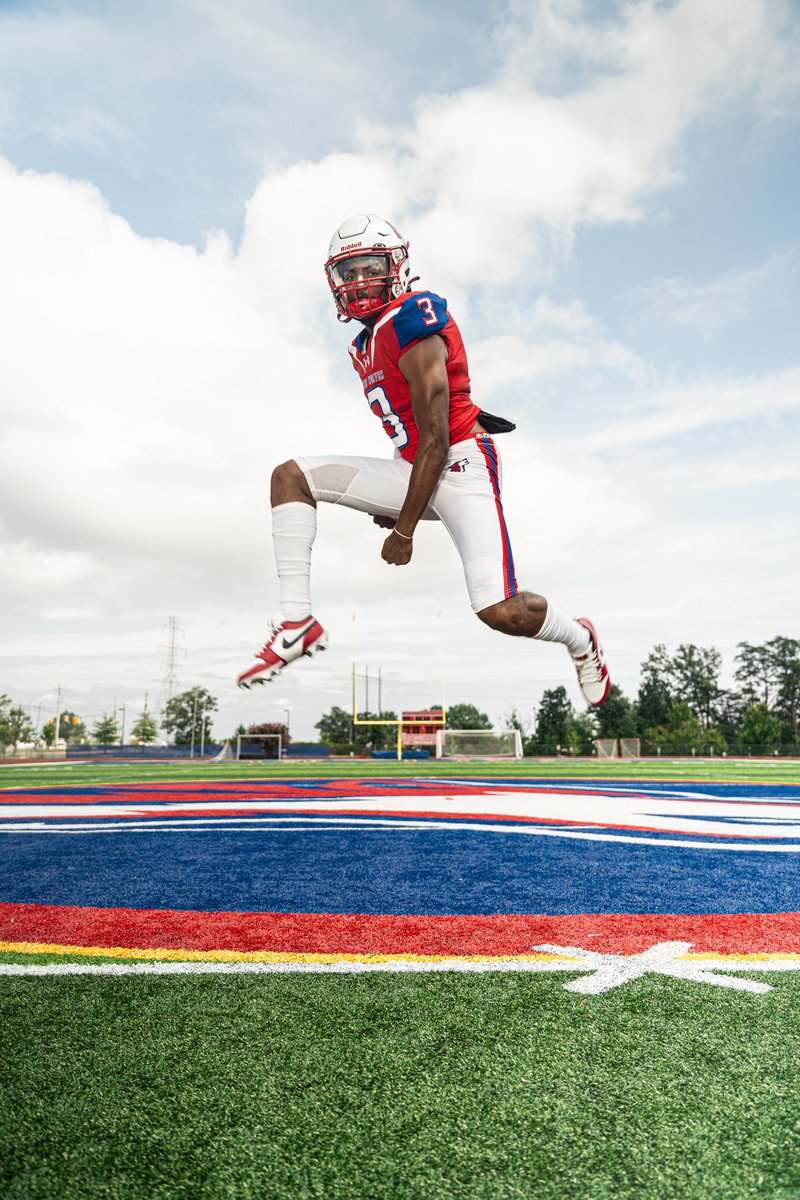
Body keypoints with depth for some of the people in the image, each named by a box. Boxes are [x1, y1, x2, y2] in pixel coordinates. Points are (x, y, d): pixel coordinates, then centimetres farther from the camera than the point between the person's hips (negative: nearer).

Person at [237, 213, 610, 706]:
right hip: (416, 470, 9)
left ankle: (580, 638, 16)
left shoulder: (413, 324, -15)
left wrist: (404, 529, -16)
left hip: (461, 463, -9)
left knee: (501, 612, -21)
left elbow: (435, 438, -19)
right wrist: (390, 501, 17)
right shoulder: (367, 344, 14)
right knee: (290, 476, 0)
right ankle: (297, 621, -7)